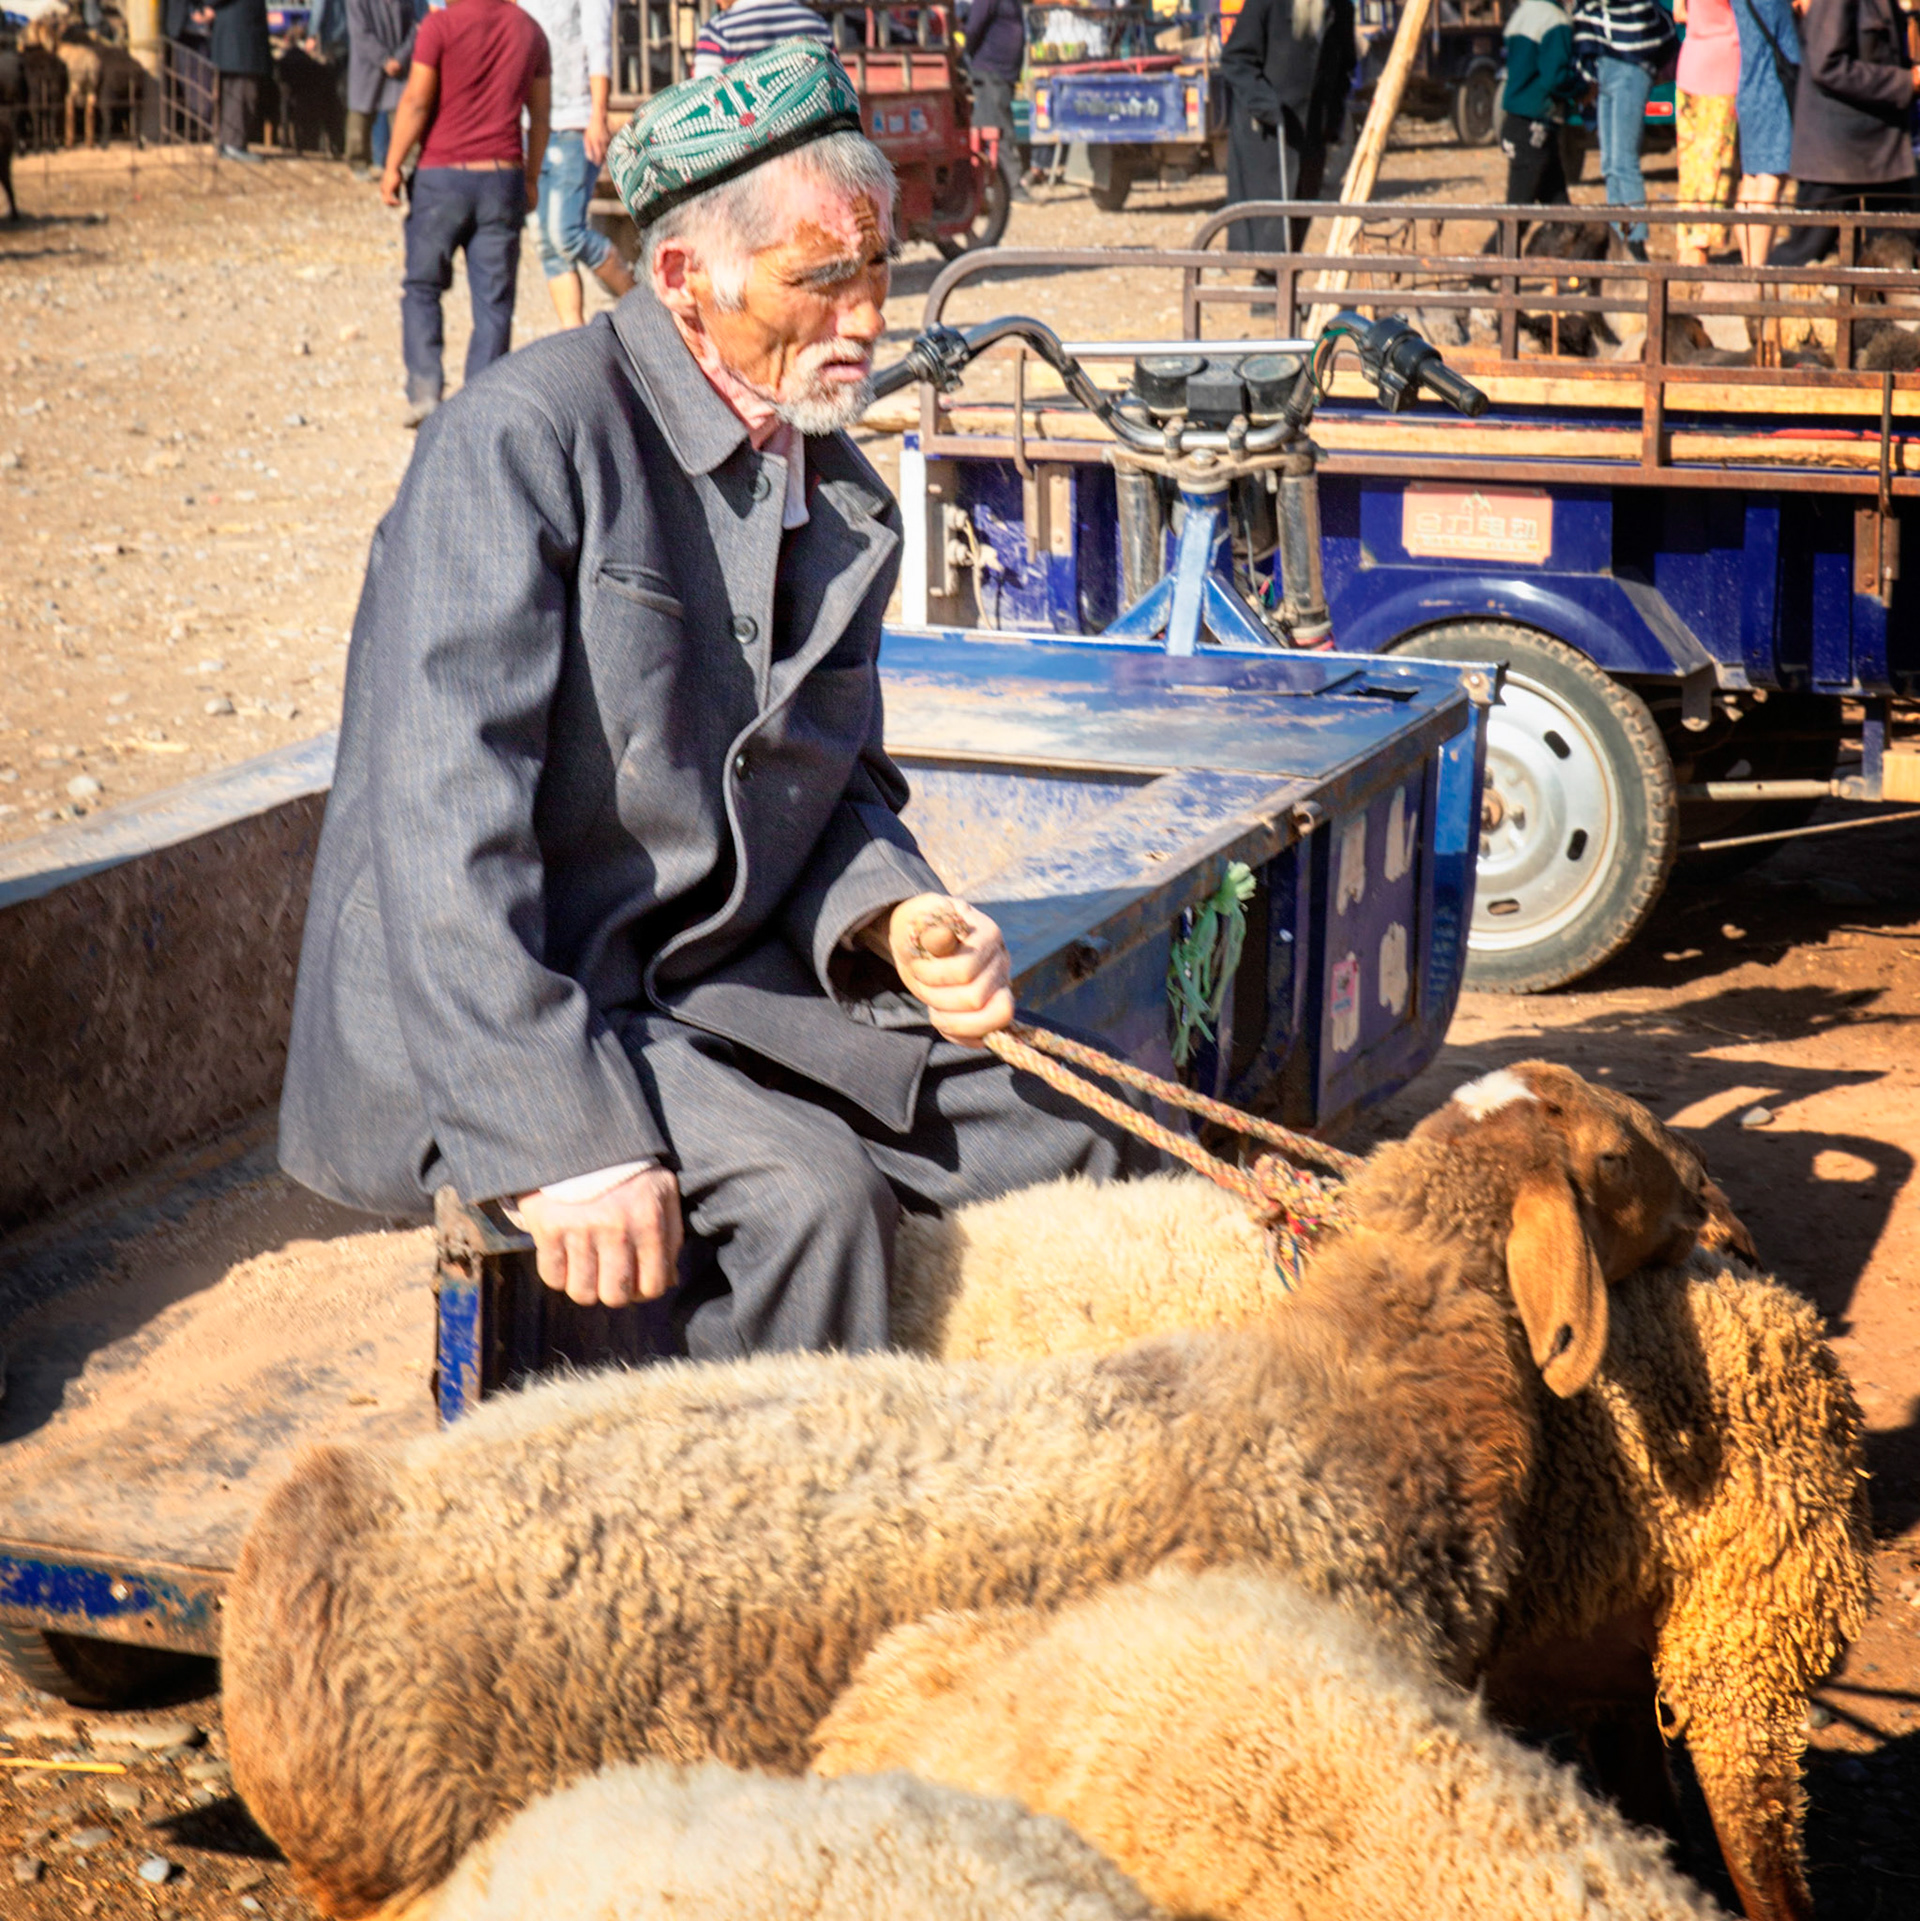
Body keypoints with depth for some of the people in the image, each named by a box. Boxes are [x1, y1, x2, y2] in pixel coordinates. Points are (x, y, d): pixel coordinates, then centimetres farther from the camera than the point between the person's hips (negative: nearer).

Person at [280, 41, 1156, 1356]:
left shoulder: (843, 499, 9)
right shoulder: (527, 436, -14)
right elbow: (446, 820, -22)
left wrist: (899, 922, -6)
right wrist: (564, 1136, -29)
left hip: (723, 987, 8)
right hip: (477, 1021, -7)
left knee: (1077, 1146, -3)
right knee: (803, 1192, -29)